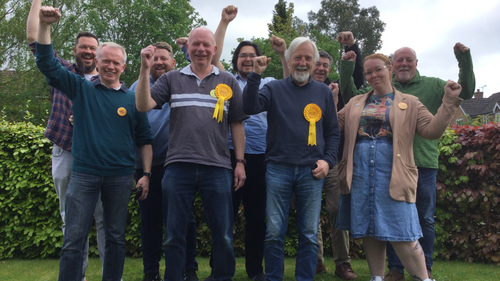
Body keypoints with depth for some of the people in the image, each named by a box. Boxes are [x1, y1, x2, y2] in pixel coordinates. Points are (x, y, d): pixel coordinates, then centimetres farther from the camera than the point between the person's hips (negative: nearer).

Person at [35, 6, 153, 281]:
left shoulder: (132, 99, 5)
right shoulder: (81, 89, 5)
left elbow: (144, 140, 7)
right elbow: (47, 63, -1)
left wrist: (146, 174, 0)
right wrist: (45, 25, -12)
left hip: (120, 176, 1)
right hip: (83, 174, -1)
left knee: (116, 237, 10)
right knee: (74, 238, 0)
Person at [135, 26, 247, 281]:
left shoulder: (228, 82, 10)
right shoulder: (171, 79, 9)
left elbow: (237, 124, 11)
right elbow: (143, 106, -1)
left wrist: (240, 162, 6)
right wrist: (145, 69, -10)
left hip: (217, 167, 0)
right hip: (178, 167, 0)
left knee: (222, 234, 7)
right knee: (174, 233, 9)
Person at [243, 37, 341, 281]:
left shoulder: (324, 93, 12)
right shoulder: (275, 88, 7)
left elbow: (333, 132, 14)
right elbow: (250, 107, -10)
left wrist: (328, 160, 0)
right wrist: (255, 75, -18)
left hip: (311, 172, 2)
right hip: (278, 169, -1)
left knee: (310, 234, 6)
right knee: (274, 233, 2)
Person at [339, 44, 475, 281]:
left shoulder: (433, 86, 6)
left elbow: (465, 91, 1)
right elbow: (351, 96, 10)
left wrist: (464, 59, -10)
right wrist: (347, 67, 0)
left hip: (424, 163, -1)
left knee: (425, 219, 9)